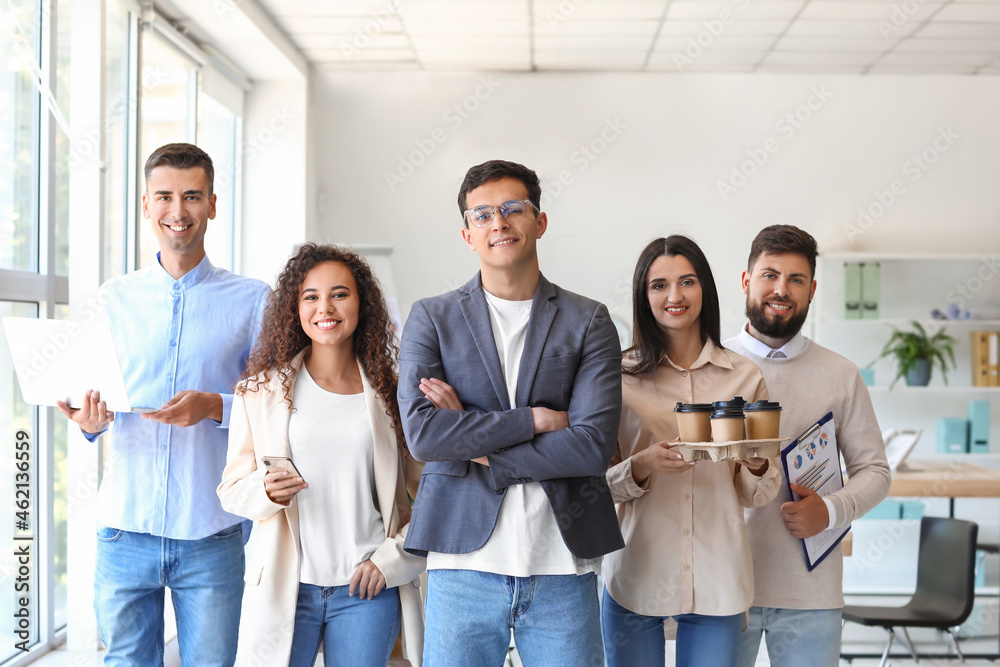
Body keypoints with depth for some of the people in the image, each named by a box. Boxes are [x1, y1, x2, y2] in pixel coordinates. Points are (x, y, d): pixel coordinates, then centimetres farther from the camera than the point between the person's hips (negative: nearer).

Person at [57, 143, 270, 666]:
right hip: (125, 527, 2)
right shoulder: (113, 298, 9)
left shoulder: (251, 300, 2)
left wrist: (215, 407, -16)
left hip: (210, 533, -2)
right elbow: (94, 404, 13)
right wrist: (88, 420, -10)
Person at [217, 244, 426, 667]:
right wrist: (266, 491, -14)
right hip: (285, 584, 0)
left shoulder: (389, 393, 4)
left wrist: (392, 558, -4)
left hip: (366, 589, 0)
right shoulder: (262, 390, 5)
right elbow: (232, 488, 6)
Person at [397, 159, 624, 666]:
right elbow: (421, 433, -9)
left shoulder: (588, 322, 4)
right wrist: (535, 419, -10)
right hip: (464, 562, 0)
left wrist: (474, 446, -9)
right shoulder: (431, 318, 5)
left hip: (561, 567, 0)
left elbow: (593, 445, -7)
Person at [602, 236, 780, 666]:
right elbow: (597, 484, 2)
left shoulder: (745, 377, 5)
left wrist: (758, 467, -12)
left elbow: (753, 497, 9)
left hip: (717, 581, 1)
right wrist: (642, 467, -17)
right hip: (637, 578, -1)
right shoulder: (620, 375, 0)